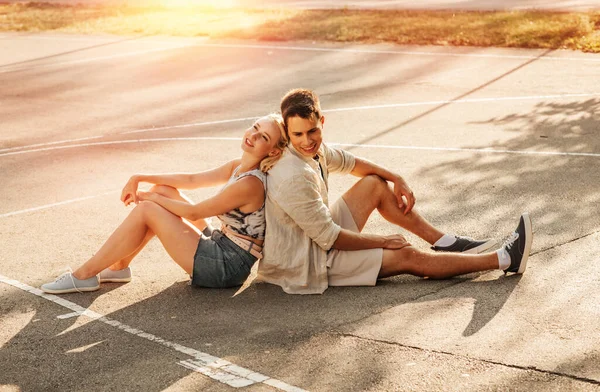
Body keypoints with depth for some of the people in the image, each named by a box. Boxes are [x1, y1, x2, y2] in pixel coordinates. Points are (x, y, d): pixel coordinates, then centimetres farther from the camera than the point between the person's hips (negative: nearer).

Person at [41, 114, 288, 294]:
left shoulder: (250, 184, -23)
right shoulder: (238, 167, 5)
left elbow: (194, 212, -15)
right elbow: (191, 180, 14)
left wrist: (148, 197, -2)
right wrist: (141, 179, 7)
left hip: (227, 267, -9)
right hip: (218, 245, 9)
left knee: (146, 211, -11)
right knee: (163, 191, 8)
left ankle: (85, 275, -1)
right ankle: (118, 267, 12)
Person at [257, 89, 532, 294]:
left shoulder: (312, 148, -4)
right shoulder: (293, 178, -31)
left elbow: (349, 163, 18)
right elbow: (329, 238, -26)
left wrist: (397, 180, 8)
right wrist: (383, 241, -13)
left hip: (315, 237, 9)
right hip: (304, 266, -9)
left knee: (376, 184, 9)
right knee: (407, 256, -9)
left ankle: (446, 243, 13)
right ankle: (505, 259, 1)